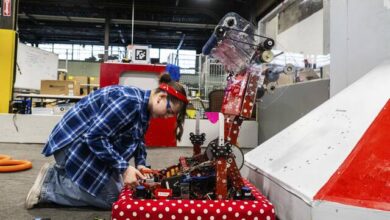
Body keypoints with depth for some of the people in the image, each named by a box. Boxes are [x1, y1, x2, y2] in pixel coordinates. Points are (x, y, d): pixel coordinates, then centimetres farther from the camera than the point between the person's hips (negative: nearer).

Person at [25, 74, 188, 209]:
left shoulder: (144, 108, 5)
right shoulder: (129, 102, -27)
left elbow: (138, 139, 17)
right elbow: (95, 136, -28)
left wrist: (140, 164, 1)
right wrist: (124, 167, -26)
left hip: (86, 142, 10)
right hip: (73, 143, -10)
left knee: (117, 188, 12)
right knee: (110, 197, -7)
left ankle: (58, 175, 15)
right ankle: (47, 186, -1)